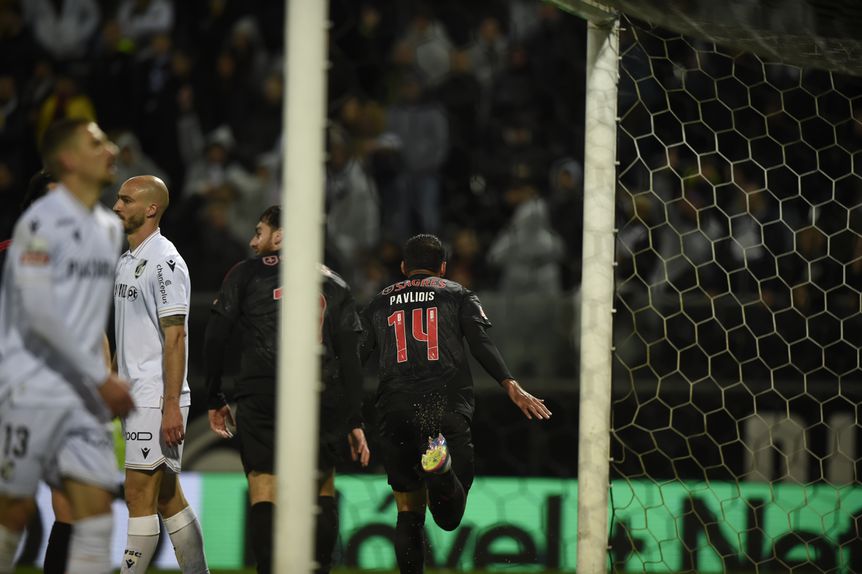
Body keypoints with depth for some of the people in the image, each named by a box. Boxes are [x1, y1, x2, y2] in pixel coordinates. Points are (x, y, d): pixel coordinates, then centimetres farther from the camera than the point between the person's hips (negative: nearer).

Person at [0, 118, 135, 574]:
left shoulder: (110, 228, 13)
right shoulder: (42, 222, -12)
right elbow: (38, 314, -18)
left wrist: (102, 376, 16)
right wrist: (102, 378, -17)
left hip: (83, 391, 7)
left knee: (96, 506, -5)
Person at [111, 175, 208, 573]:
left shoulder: (165, 262, -13)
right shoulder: (126, 262, 15)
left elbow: (175, 337, -17)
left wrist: (171, 406, -21)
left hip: (157, 398, -9)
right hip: (135, 396, 9)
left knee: (140, 496, -9)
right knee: (169, 497, 11)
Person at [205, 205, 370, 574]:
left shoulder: (248, 272, 10)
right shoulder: (334, 283, 17)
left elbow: (215, 337, 2)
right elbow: (350, 357, 10)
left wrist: (215, 399, 10)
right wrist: (355, 422, 10)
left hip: (262, 395, -3)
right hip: (323, 401, 3)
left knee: (264, 492, -5)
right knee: (323, 490, 16)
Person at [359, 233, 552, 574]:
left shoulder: (378, 304, 22)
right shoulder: (459, 296, 16)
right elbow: (482, 343, -1)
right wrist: (511, 386, -10)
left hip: (396, 414, 2)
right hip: (447, 410, -2)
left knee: (409, 513, 13)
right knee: (449, 516, -5)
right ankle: (442, 469, -38)